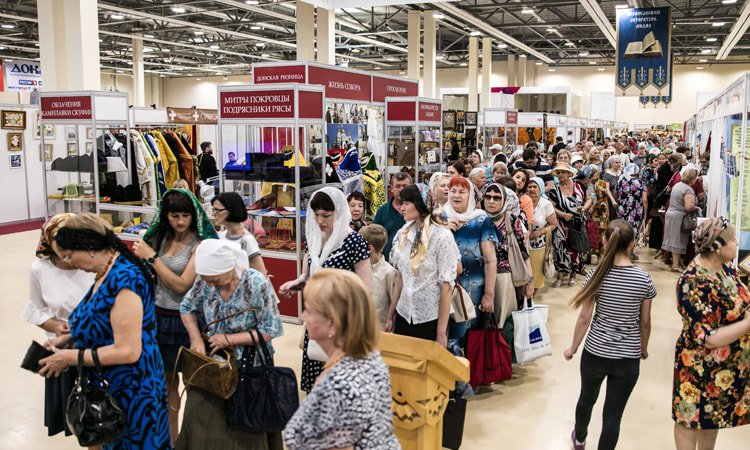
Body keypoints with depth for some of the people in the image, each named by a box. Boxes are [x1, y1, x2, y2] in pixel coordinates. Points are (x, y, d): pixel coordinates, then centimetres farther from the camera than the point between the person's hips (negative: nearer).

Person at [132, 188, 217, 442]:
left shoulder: (199, 244, -15)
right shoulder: (162, 237, 3)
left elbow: (181, 285, -20)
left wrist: (151, 257, -18)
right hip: (159, 315, 6)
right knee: (167, 380, 17)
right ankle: (171, 437, 33)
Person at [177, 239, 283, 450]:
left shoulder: (256, 284, -24)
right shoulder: (207, 279, -10)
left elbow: (271, 330, -19)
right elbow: (187, 308, 6)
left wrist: (229, 339, -19)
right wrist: (196, 339, -9)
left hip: (248, 366, -4)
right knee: (201, 420, 10)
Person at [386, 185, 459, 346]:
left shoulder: (442, 236, -12)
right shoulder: (403, 234, 4)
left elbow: (447, 286, -13)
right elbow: (399, 278, 10)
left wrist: (442, 331, -14)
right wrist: (390, 316, 10)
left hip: (431, 318, -5)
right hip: (404, 315, 5)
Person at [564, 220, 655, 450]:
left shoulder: (597, 274, -12)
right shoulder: (644, 279, -9)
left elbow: (584, 318, -9)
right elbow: (645, 322, 0)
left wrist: (573, 348, 5)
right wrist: (643, 348, 19)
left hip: (595, 352, 1)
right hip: (628, 357, -1)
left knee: (587, 398, 26)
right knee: (613, 414, 8)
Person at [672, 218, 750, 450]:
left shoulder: (724, 267, -4)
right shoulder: (696, 285, -29)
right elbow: (708, 338, -27)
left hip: (728, 366, 8)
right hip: (702, 368, -8)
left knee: (713, 417, 25)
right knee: (691, 418, 13)